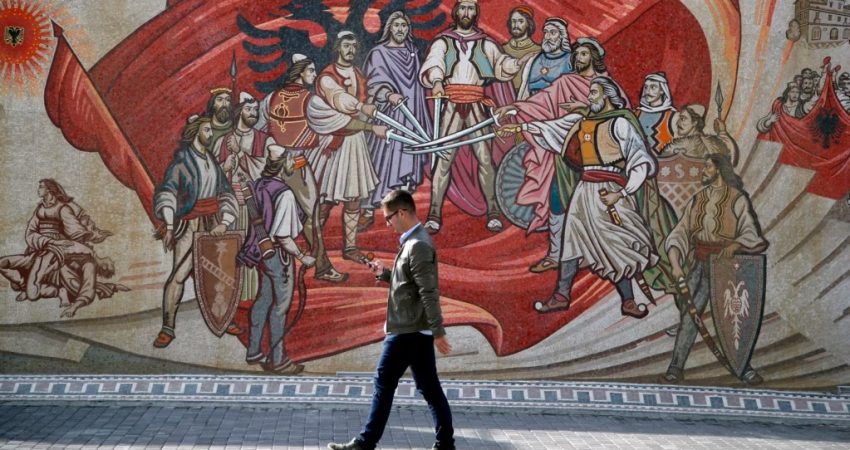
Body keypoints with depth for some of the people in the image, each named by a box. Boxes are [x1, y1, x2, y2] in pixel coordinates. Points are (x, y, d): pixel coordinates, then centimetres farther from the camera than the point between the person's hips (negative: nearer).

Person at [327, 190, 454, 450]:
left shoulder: (417, 246, -18)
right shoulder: (415, 242, 14)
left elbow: (429, 293, -21)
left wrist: (438, 332, -22)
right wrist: (384, 274, 10)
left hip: (407, 330, -10)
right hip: (415, 330, 10)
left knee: (384, 384, 0)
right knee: (429, 388, 8)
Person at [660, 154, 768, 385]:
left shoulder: (737, 199, -2)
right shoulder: (697, 200, 9)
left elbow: (751, 233, -9)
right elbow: (679, 234, 4)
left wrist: (735, 245, -29)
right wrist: (676, 265, -9)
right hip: (699, 265, 3)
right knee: (689, 315, -5)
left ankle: (744, 367, 15)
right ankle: (676, 368, -6)